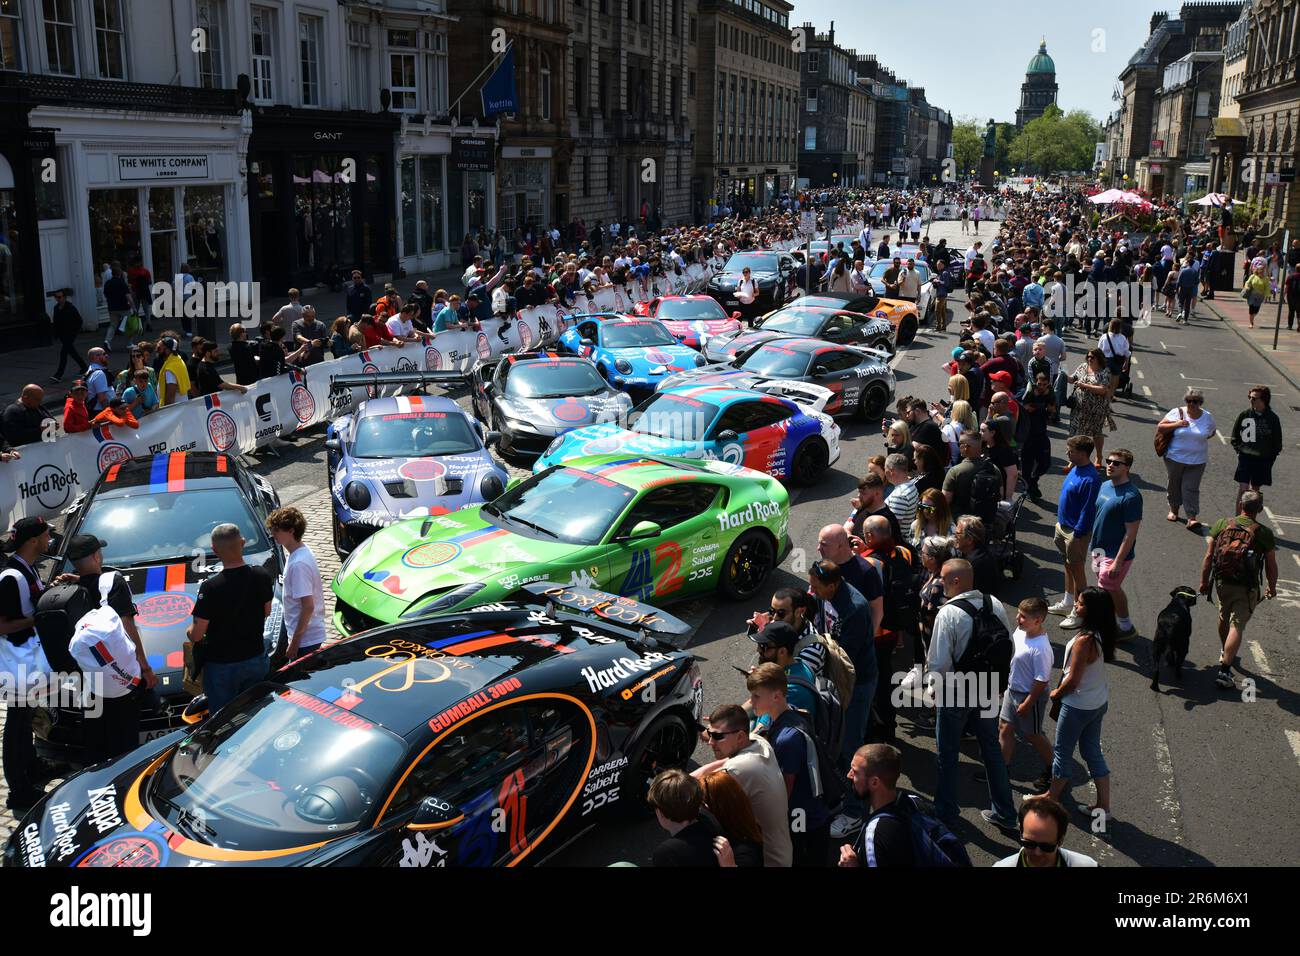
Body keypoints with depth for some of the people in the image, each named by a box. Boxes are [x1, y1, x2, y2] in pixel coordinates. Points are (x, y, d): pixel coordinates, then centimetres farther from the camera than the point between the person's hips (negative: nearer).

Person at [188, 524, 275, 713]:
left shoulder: (210, 587, -24)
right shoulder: (262, 576, -10)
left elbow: (196, 635, -17)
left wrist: (190, 631, 5)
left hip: (222, 665, -4)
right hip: (256, 659, 4)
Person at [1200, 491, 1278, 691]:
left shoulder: (1222, 524, -3)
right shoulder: (1264, 533, -10)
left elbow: (1208, 557, -2)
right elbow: (1271, 566, -3)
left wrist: (1204, 582, 9)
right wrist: (1272, 588, 14)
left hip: (1222, 582, 4)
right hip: (1246, 588, -4)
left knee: (1224, 618, 25)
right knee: (1236, 626, -4)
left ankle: (1226, 655, 47)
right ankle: (1224, 671, -12)